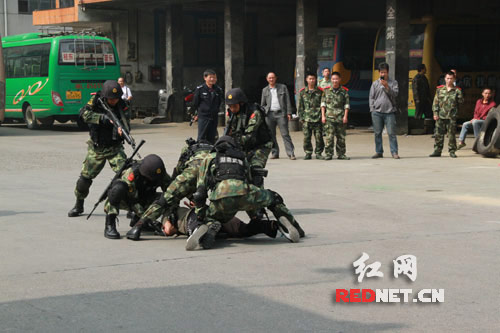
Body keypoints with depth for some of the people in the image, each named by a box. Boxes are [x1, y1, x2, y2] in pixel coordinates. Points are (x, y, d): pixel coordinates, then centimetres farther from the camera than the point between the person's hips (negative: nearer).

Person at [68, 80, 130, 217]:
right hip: (96, 149, 0)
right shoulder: (96, 100, -10)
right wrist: (103, 118, -37)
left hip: (115, 148, 0)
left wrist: (122, 129, -39)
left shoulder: (121, 105, -9)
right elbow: (84, 113, -24)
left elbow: (126, 123, -15)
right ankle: (79, 205, 26)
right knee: (85, 177, 3)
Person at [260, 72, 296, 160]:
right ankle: (274, 153, 12)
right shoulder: (265, 90, 15)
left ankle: (291, 153, -10)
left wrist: (289, 113, -3)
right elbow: (262, 104, 19)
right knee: (271, 135, 3)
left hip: (281, 113, -3)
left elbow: (287, 101, 6)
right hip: (269, 114, 3)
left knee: (285, 134, -8)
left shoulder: (283, 87, 9)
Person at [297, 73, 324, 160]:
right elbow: (300, 106, 11)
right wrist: (301, 117, 4)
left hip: (318, 118, -1)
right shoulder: (302, 92, 9)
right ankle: (308, 153, 9)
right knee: (306, 137, -1)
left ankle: (318, 153, 9)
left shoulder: (320, 91, 6)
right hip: (306, 119, 1)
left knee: (319, 137, -2)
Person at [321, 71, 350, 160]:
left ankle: (341, 154, 13)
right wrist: (323, 116, 1)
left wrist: (345, 116, -3)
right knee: (329, 137, -7)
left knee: (341, 137, 5)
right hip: (329, 117, -1)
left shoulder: (344, 91, 6)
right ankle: (329, 154, -2)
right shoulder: (326, 90, 7)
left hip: (341, 118, 1)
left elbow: (346, 105, 6)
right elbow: (323, 104, 9)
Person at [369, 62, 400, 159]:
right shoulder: (375, 84, 12)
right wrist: (372, 109, 3)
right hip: (377, 112, 2)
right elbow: (371, 98, 12)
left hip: (389, 112, -2)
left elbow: (395, 94, -5)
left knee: (391, 133, -6)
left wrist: (387, 86, -16)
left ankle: (394, 152, -2)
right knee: (377, 133, 5)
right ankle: (379, 152, 13)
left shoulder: (393, 82, 9)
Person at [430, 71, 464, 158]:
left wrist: (459, 95, -15)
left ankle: (452, 151, 10)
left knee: (451, 134, 1)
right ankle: (437, 151, 11)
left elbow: (461, 101, 1)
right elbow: (435, 102, 8)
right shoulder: (440, 89, 8)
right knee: (438, 134, 3)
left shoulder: (457, 90, 4)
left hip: (452, 117, -2)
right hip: (441, 116, 2)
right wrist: (435, 113, 1)